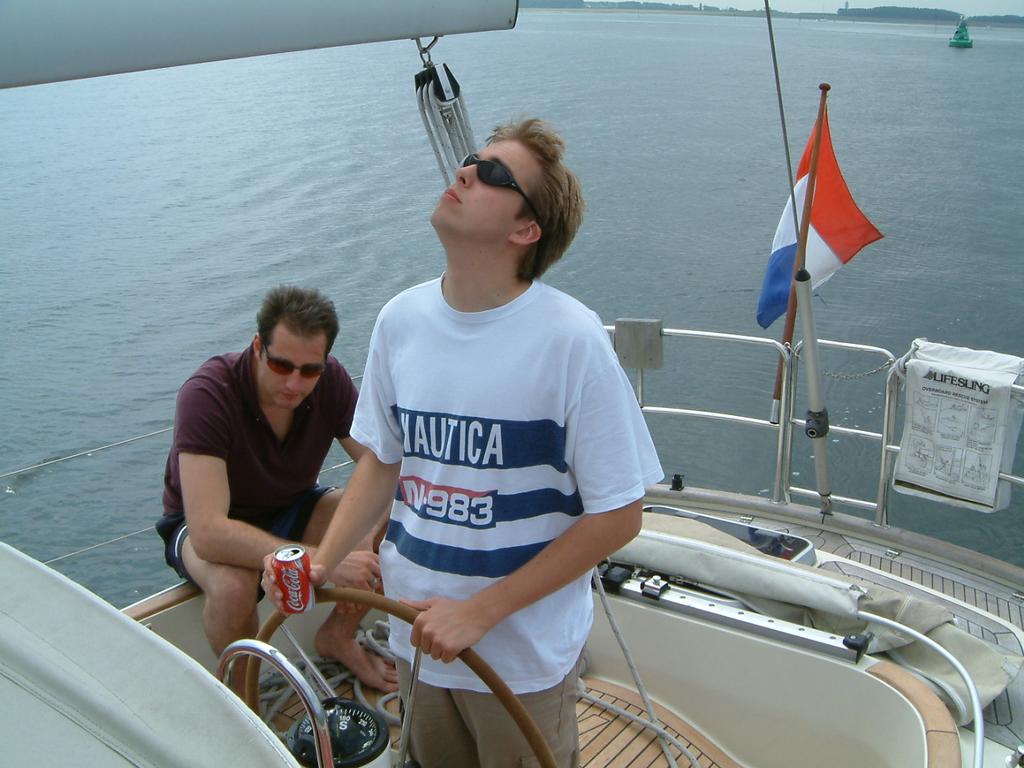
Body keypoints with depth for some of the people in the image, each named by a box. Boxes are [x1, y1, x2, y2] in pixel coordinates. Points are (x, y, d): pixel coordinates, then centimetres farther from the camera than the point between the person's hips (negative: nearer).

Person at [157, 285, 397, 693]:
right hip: (207, 523, -4)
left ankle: (338, 636, 6)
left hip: (292, 508, 5)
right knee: (234, 584, -39)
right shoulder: (207, 394, -32)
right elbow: (208, 533, -41)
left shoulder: (332, 381, -17)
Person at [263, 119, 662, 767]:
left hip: (525, 656, -4)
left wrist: (480, 612, -17)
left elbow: (618, 516, -16)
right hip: (419, 635, 5)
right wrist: (322, 560, -6)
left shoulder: (570, 338, -21)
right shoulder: (401, 319, -5)